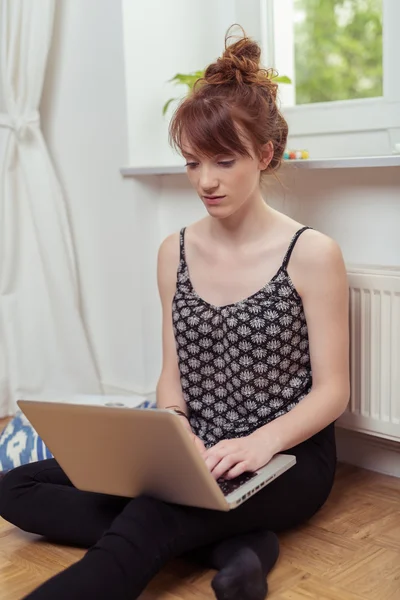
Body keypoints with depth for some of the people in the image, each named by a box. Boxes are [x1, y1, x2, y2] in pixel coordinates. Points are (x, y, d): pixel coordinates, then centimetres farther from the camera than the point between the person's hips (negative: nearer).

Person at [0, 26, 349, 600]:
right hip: (196, 458, 7)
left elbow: (332, 390, -7)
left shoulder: (312, 253, -9)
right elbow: (173, 373, 8)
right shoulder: (175, 252, 5)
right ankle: (229, 544, -20)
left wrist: (261, 442, -26)